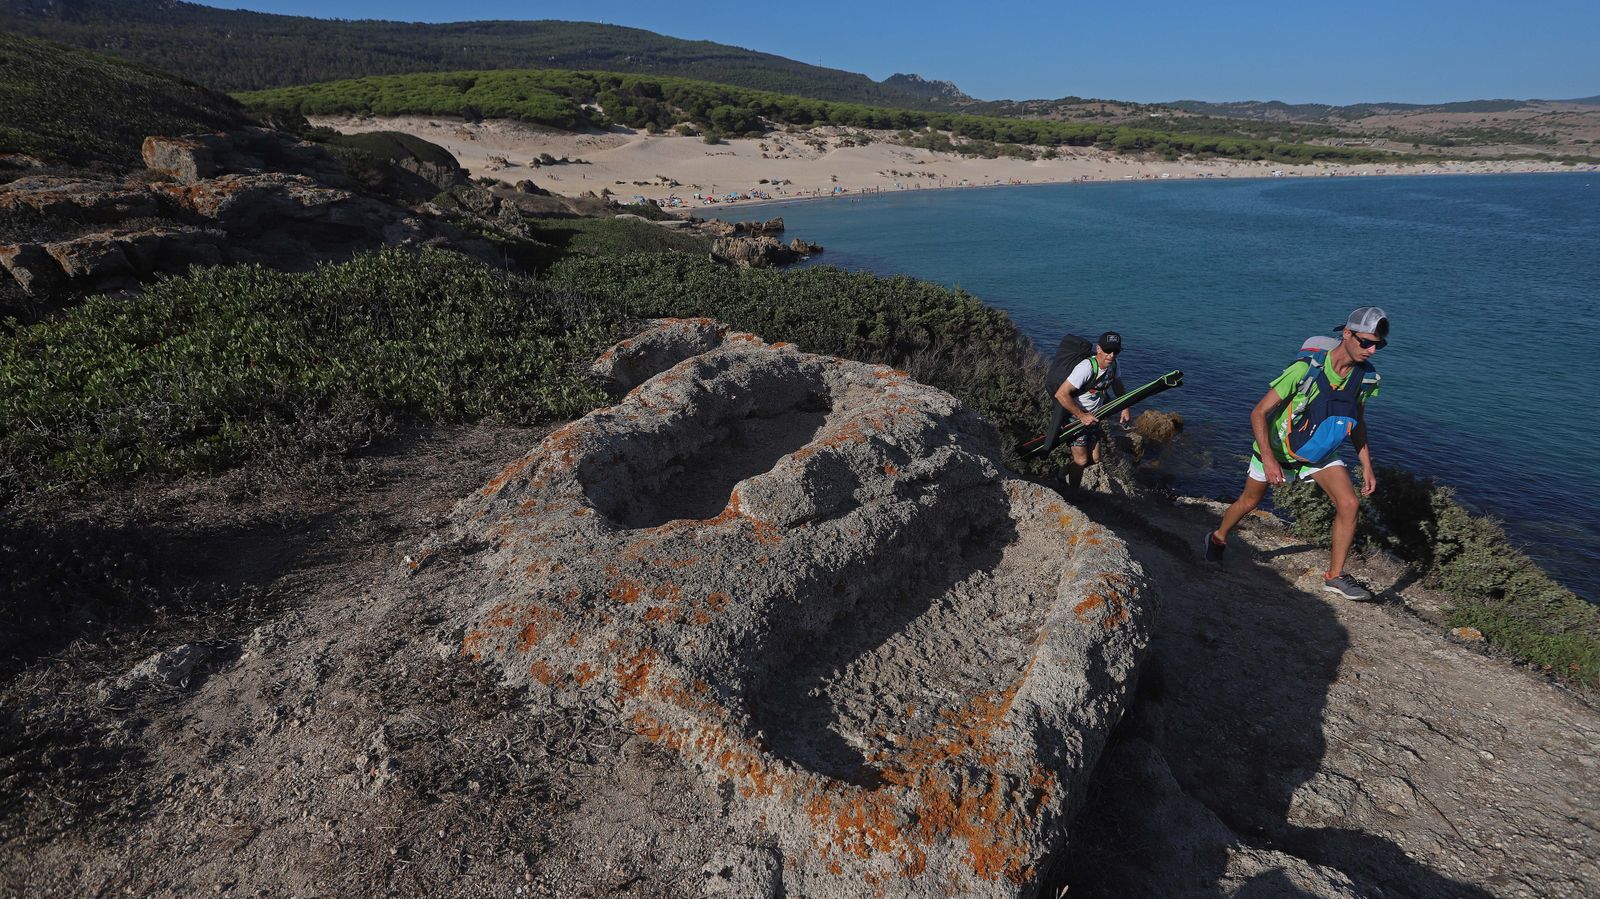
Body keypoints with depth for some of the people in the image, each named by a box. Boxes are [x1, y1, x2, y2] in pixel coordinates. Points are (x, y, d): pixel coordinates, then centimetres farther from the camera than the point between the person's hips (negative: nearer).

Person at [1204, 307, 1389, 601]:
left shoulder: (1367, 377, -12)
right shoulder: (1306, 369, -31)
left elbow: (1357, 421, 5)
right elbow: (1259, 413, -27)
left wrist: (1367, 466, 2)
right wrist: (1268, 459, -34)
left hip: (1320, 452, 4)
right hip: (1277, 448, -4)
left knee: (1349, 504, -13)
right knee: (1249, 501, 13)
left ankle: (1335, 576, 1)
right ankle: (1218, 537, 44)